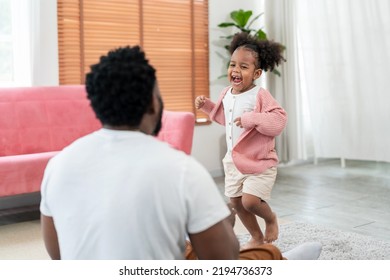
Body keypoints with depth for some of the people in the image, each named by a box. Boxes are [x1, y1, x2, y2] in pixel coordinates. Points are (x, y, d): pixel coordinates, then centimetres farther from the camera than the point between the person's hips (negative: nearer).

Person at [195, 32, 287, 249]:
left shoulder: (261, 96, -19)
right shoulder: (227, 94, 4)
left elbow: (279, 122, -28)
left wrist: (253, 118, -37)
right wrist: (207, 105, 13)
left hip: (260, 161, -7)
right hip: (234, 160, 8)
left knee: (250, 201, -18)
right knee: (236, 202, 14)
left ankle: (271, 218, 17)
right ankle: (257, 237, 35)